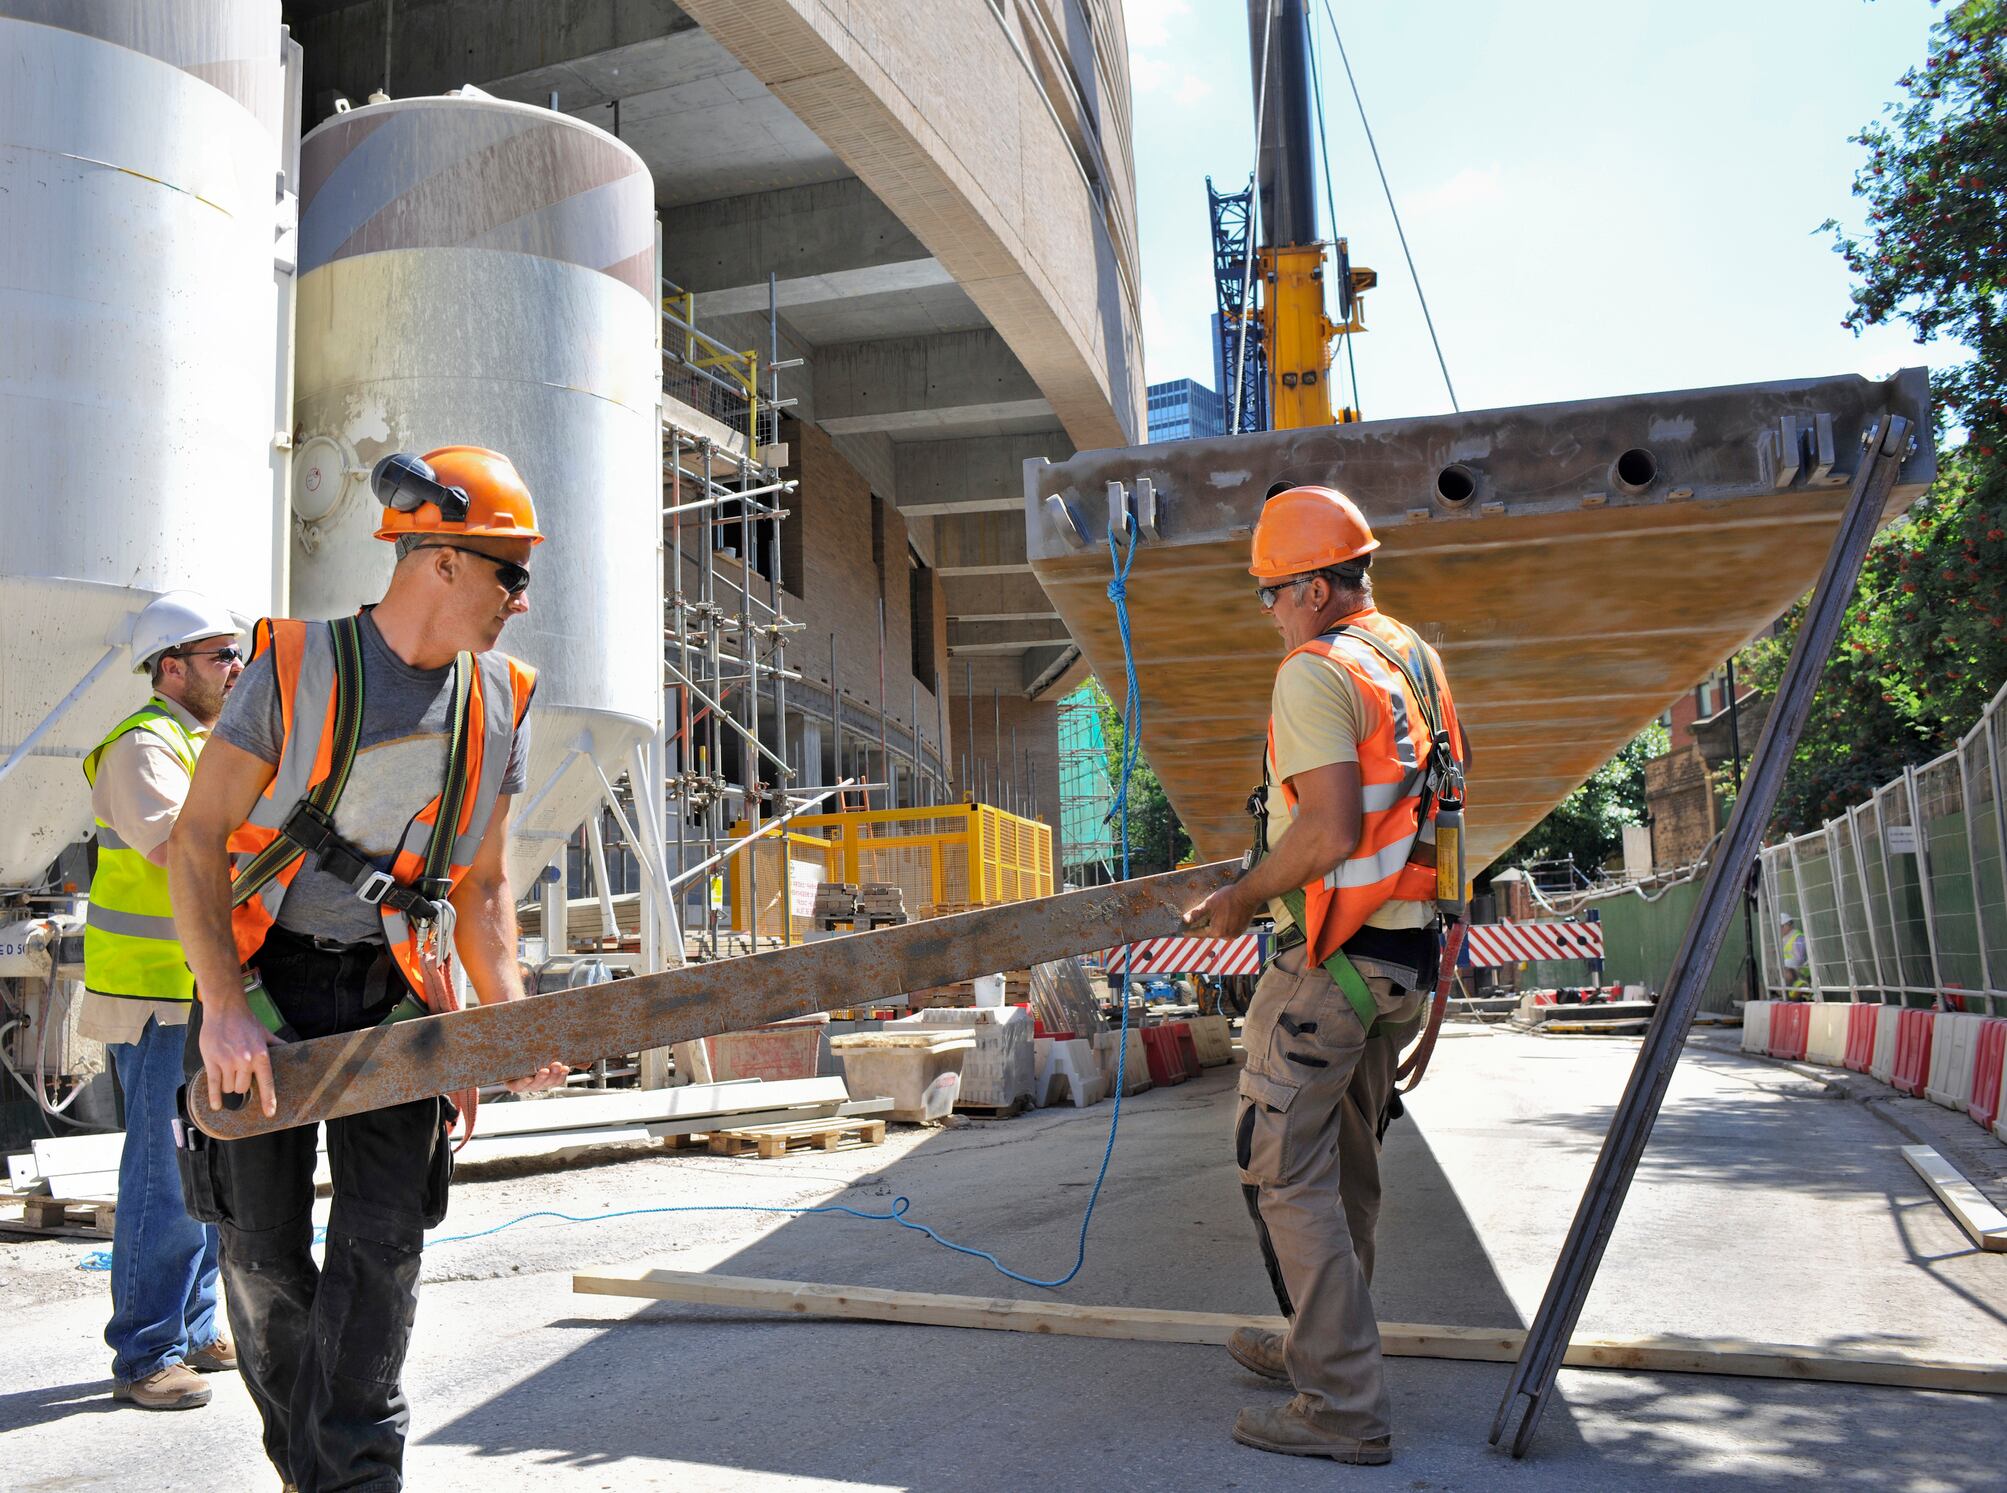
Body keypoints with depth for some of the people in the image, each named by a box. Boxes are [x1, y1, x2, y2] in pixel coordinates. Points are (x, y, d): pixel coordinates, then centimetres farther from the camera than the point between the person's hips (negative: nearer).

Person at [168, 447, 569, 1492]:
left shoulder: (499, 702, 3)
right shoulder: (295, 667, -9)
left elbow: (482, 884, 8)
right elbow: (198, 839, -9)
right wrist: (223, 1007, -19)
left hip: (396, 993, 2)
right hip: (268, 981, -2)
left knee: (384, 1237, -6)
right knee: (262, 1247, 6)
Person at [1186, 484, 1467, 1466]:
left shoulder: (1316, 671, -15)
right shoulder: (1416, 662, 14)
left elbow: (1329, 831, -24)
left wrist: (1240, 898, -11)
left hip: (1330, 959, -10)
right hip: (1404, 952, 10)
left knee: (1287, 1174, -3)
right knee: (1348, 1170, 19)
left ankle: (1344, 1408, 0)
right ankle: (1323, 1348, 33)